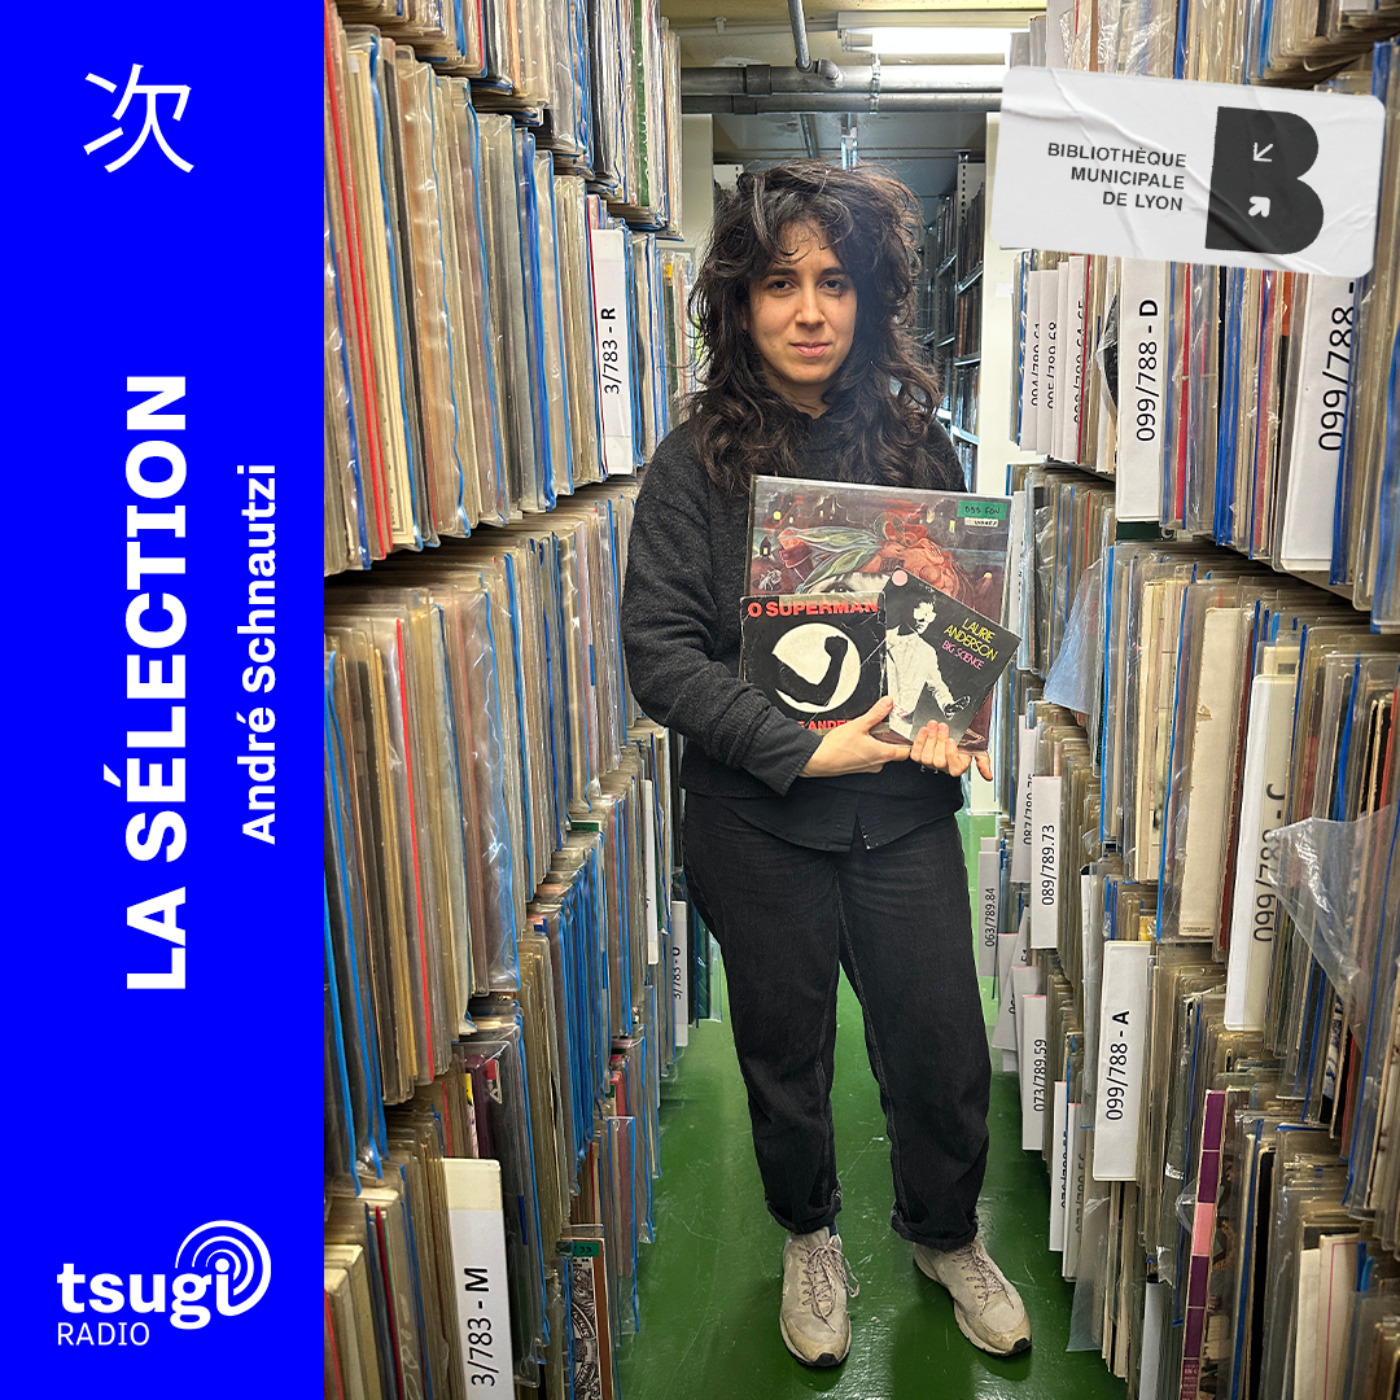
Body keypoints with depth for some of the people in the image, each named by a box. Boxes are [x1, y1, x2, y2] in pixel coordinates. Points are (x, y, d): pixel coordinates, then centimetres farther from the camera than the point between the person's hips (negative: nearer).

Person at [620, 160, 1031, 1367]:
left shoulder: (915, 440, 1)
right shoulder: (695, 465, -8)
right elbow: (661, 653, -14)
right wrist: (802, 749, -21)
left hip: (908, 813, 2)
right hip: (759, 825, -2)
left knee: (945, 1052, 14)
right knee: (785, 1053, 17)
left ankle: (947, 1237, 44)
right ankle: (810, 1236, 46)